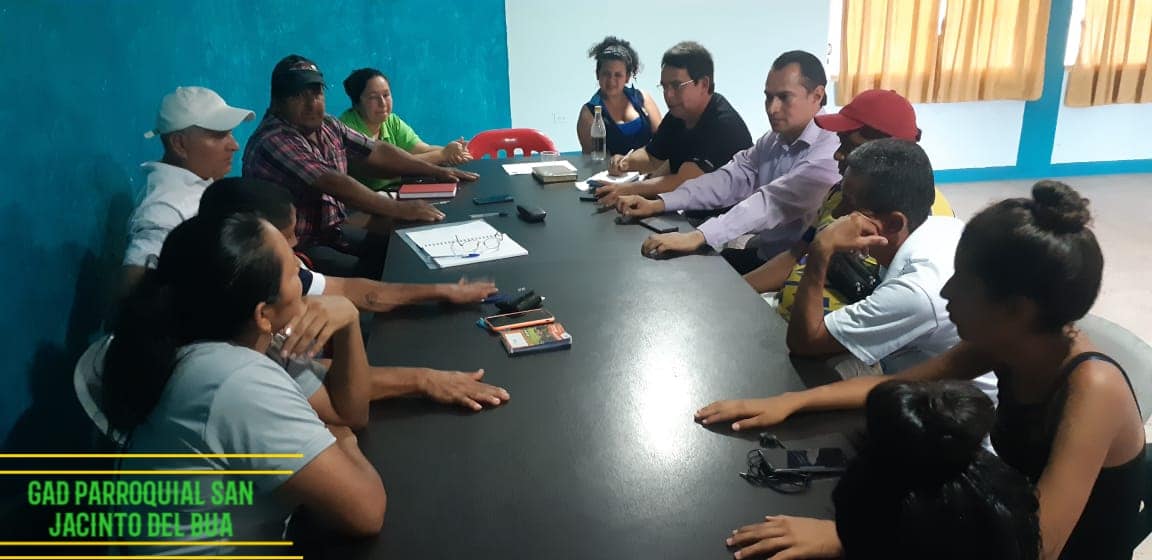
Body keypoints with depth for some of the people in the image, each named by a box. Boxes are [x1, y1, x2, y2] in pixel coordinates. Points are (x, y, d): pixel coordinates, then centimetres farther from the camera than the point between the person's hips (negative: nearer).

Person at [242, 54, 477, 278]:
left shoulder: (326, 126, 6)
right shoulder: (273, 141, -22)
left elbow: (377, 151, 10)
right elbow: (334, 184, -29)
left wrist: (438, 172, 6)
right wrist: (399, 209, -31)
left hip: (331, 232, 9)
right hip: (296, 248, -8)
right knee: (369, 275, -24)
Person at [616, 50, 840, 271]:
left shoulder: (827, 155, -19)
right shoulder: (771, 142, 9)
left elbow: (772, 203, -31)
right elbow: (728, 180, -1)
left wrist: (698, 237, -42)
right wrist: (658, 204, -15)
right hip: (758, 253, 7)